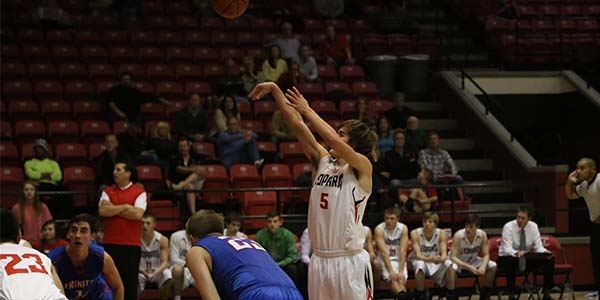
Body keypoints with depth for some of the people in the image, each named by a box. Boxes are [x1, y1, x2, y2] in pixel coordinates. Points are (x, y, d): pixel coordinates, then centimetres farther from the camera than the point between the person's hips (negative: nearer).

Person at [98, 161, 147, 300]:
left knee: (130, 280, 0)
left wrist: (113, 209, -6)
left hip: (132, 243, -2)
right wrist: (125, 207, -7)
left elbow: (137, 214, -13)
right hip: (110, 243, 2)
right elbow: (102, 211, -6)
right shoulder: (108, 191, 11)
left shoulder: (139, 192, 2)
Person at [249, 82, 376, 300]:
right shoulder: (322, 162, 10)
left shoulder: (362, 168, -7)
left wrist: (307, 110, -10)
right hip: (320, 259, 7)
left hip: (350, 261, -7)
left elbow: (332, 139, -22)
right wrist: (275, 90, 1)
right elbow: (297, 124, 6)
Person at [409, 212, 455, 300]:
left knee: (449, 264, -28)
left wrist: (441, 259, -43)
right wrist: (430, 259, -47)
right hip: (419, 261, -2)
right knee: (420, 265, -38)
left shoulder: (441, 233, -11)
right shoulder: (415, 233, -18)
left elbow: (444, 254, -17)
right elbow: (418, 255, -26)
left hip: (435, 263, 2)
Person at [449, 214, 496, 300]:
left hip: (473, 261, 4)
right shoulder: (458, 236, -28)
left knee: (493, 266, -14)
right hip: (458, 261, -4)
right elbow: (453, 257, -30)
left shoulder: (482, 235, -17)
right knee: (451, 268, -38)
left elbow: (486, 255, -10)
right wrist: (468, 267, -41)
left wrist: (483, 266, -32)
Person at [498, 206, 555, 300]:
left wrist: (545, 252, -31)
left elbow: (538, 247, -7)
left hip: (526, 259, 5)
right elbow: (507, 249, -29)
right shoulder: (508, 227, -19)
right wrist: (517, 253, -51)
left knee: (550, 259, -15)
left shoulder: (533, 226, -6)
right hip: (507, 258, -5)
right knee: (511, 261, -41)